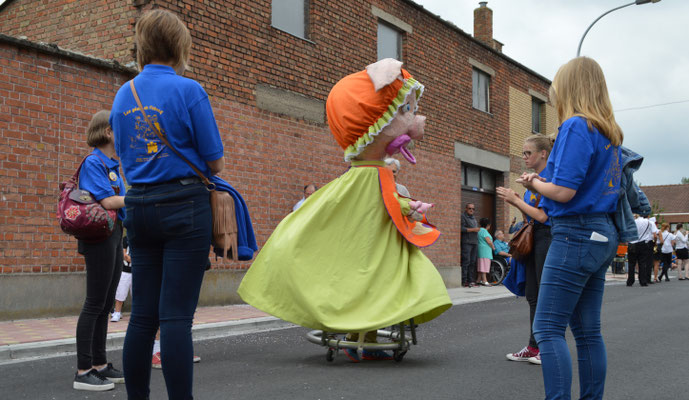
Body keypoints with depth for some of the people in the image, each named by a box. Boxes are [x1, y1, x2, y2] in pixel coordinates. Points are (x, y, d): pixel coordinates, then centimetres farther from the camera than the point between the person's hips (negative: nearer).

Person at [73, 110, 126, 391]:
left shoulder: (113, 165, 16)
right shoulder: (94, 162, -11)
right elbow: (107, 201, -19)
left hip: (114, 236, 9)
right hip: (99, 236, -9)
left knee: (106, 305, 11)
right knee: (95, 304, -7)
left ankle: (100, 365, 19)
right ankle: (83, 372, -2)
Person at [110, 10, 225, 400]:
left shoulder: (123, 94, 10)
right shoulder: (189, 90, -8)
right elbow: (216, 163, -6)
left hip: (139, 205, 6)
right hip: (184, 205, -6)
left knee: (143, 313, 11)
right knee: (177, 314, -6)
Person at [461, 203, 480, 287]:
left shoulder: (473, 218, 24)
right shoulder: (463, 217, -3)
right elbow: (462, 229, -14)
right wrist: (473, 229, -14)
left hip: (475, 242, 8)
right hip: (466, 242, -8)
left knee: (473, 262, 6)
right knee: (466, 261, -12)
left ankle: (471, 281, 9)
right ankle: (464, 281, -11)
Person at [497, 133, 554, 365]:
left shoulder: (550, 178, -13)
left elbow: (542, 216, -19)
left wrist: (516, 200, -12)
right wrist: (515, 201, 3)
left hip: (547, 239, -10)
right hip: (533, 239, 10)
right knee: (533, 296, 11)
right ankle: (534, 347, 17)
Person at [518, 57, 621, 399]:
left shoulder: (576, 126, -13)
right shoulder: (609, 133, 15)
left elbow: (563, 192, -20)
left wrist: (533, 182, 0)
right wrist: (541, 182, 16)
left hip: (576, 233, -9)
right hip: (603, 233, 9)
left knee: (547, 328, -7)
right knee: (587, 330, 12)